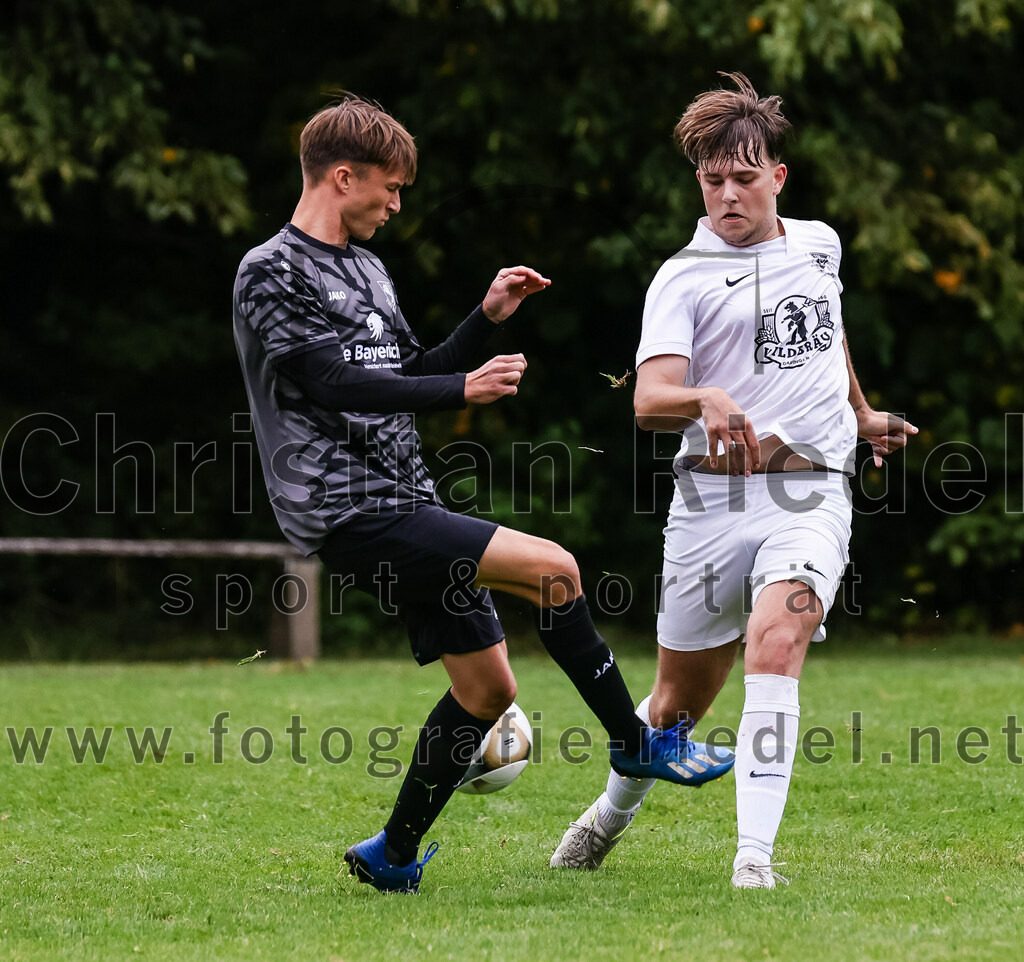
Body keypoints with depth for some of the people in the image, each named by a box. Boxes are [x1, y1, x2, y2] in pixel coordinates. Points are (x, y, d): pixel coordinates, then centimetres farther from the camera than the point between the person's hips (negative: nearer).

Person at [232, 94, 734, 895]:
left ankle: (394, 857, 18)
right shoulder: (272, 273, -8)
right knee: (552, 568, -19)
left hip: (408, 505, 10)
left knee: (488, 685, 8)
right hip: (351, 514, -10)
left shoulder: (365, 268, 19)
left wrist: (488, 317, 10)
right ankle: (636, 743, -4)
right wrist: (464, 390, -20)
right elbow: (336, 386, -18)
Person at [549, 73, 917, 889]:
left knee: (776, 645, -25)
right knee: (680, 698, 9)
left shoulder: (819, 244, 11)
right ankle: (613, 813, 39)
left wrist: (861, 413, 43)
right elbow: (648, 402, -16)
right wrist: (707, 400, -37)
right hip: (713, 499, -1)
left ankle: (755, 856, -29)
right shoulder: (683, 277, -2)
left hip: (812, 493, 1)